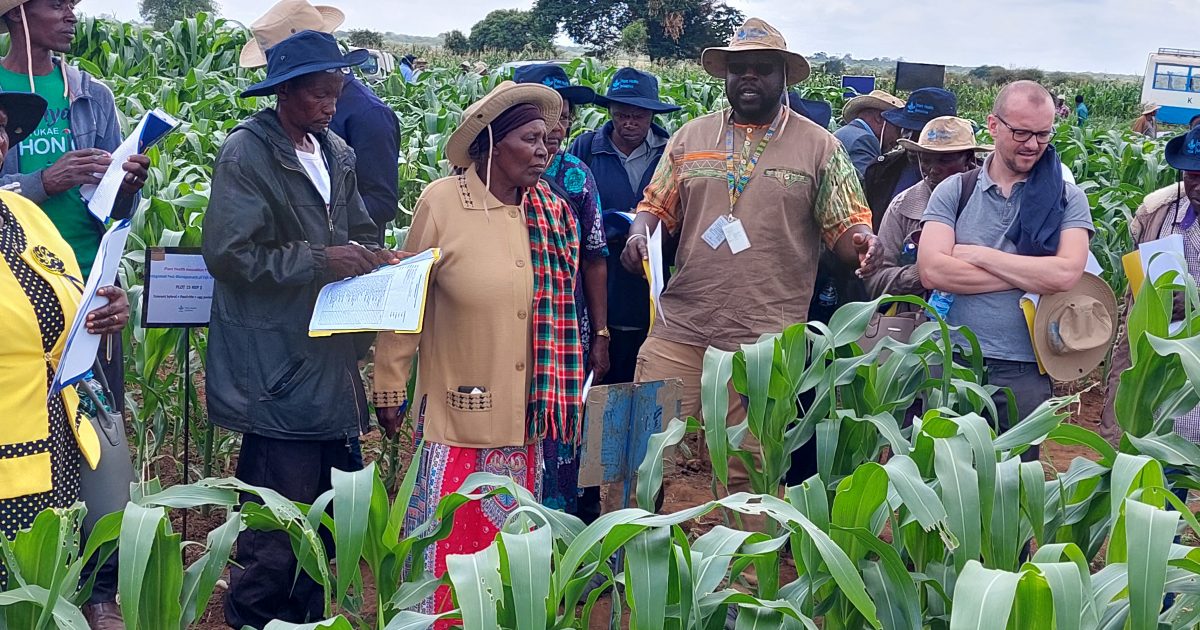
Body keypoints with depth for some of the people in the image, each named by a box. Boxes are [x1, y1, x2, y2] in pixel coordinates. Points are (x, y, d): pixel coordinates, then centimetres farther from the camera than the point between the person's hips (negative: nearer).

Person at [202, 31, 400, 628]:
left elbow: (360, 233, 24)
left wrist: (373, 259, 2)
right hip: (278, 372, -7)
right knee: (277, 538, -5)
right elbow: (229, 254, -15)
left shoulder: (337, 155, 13)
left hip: (332, 370, 7)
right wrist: (318, 261, -17)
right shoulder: (245, 153, -9)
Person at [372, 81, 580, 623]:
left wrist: (560, 396, 11)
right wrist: (389, 389, -3)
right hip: (456, 412, -4)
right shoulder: (441, 203, -10)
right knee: (447, 543, 3)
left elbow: (561, 311, 10)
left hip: (524, 416, 4)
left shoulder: (553, 212, 3)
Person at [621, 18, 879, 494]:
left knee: (747, 474, 3)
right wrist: (639, 234, -4)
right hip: (678, 333, 2)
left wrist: (862, 242, -17)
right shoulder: (691, 137, 13)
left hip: (765, 346, -2)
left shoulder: (818, 147, 7)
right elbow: (656, 207, 18)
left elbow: (847, 229, 6)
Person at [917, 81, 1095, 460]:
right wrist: (1030, 276, -11)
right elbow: (932, 271, -12)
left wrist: (979, 255, -10)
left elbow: (1065, 274, -15)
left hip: (1024, 371, 0)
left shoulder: (1067, 200, 2)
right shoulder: (954, 191, 2)